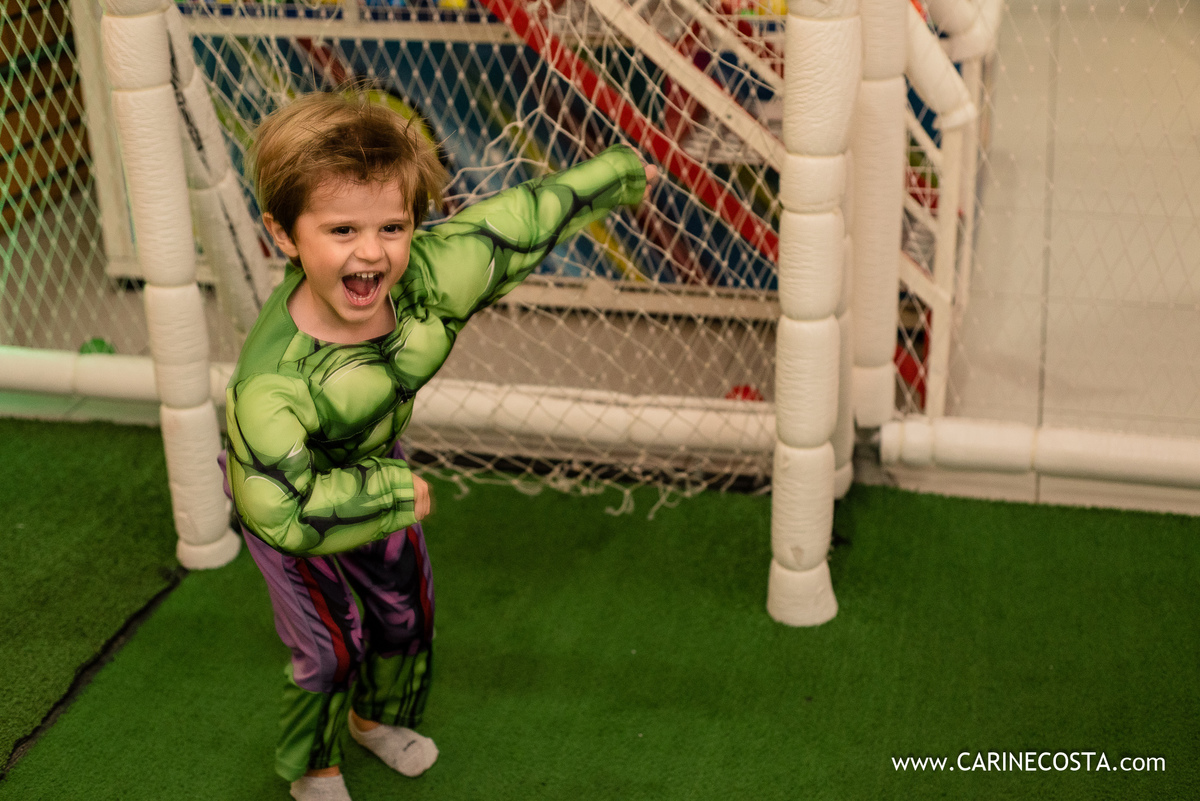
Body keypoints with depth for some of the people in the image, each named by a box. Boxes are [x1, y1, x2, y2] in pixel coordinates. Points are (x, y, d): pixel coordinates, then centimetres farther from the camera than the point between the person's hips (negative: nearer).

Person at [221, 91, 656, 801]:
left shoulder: (428, 274, -33)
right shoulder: (271, 381, -45)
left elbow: (523, 219, -19)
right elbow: (283, 512, -42)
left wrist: (622, 172, -6)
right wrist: (396, 493, -33)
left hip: (375, 470, 6)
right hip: (293, 498, -5)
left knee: (407, 609, 21)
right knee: (332, 642, 5)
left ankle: (378, 717, 53)